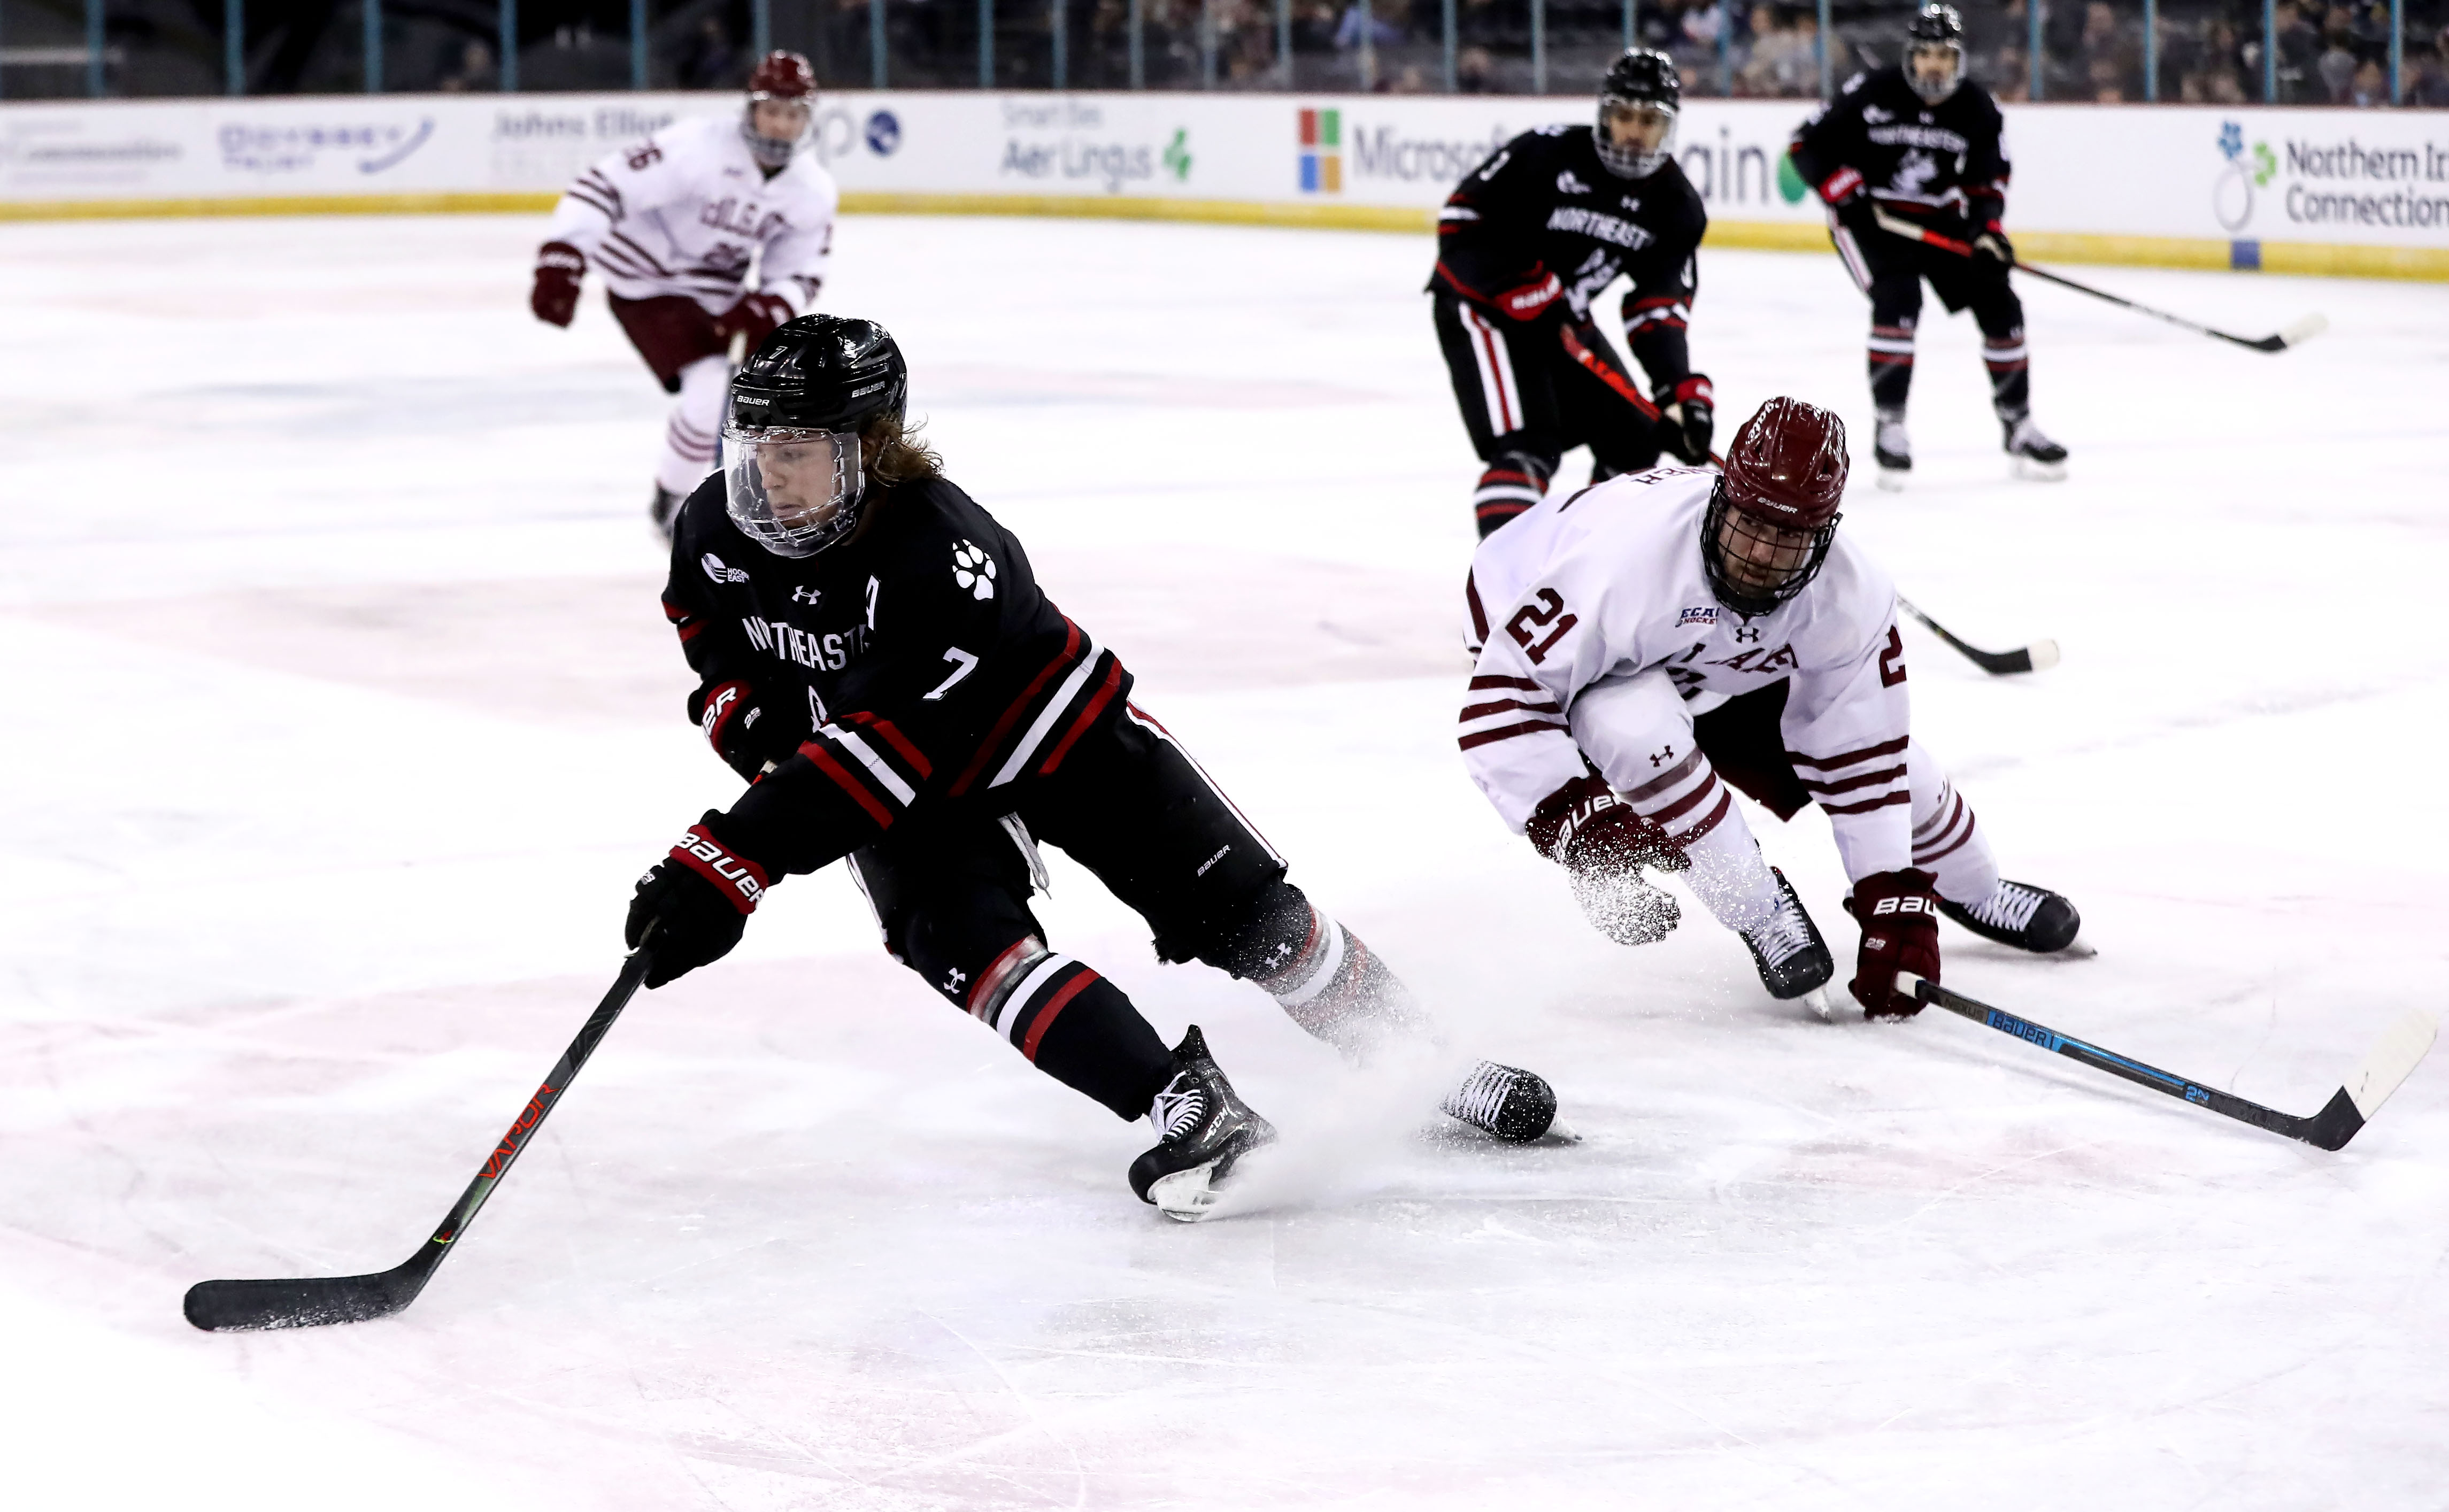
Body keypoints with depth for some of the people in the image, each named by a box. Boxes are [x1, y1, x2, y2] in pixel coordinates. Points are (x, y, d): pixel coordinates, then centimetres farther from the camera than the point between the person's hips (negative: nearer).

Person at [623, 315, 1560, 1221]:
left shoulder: (943, 553, -37)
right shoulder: (716, 533, -16)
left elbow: (879, 751, -43)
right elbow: (711, 632, 9)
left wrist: (731, 859, -48)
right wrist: (745, 717, -10)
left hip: (1059, 736, -4)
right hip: (918, 805, 4)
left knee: (1248, 919, -3)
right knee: (973, 951, -25)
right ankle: (1189, 1110, -31)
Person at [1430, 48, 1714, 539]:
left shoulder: (1676, 206, -5)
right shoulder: (1547, 153, -22)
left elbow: (1659, 309, -10)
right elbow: (1463, 219, -19)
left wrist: (1682, 388, -25)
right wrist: (1528, 288, -26)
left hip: (1563, 321, 7)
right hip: (1480, 305, -7)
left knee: (1631, 434, 11)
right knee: (1526, 447, -24)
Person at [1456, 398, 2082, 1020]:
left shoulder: (1852, 599, -25)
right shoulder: (1629, 554, -43)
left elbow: (1863, 762, -17)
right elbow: (1503, 701, -40)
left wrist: (1896, 906, -22)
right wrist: (1574, 820, -46)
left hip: (1720, 676, 5)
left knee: (1894, 763, 1)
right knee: (1638, 725, -39)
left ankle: (1976, 894, 37)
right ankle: (1763, 914, -17)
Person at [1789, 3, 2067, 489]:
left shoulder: (1979, 110, -7)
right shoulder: (1871, 94, -18)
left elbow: (1986, 183, -3)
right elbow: (1808, 146, -12)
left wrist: (1987, 233, -21)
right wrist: (1845, 191, -23)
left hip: (1939, 220, 5)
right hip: (1870, 217, -5)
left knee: (1998, 303, -2)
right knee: (1898, 301, -28)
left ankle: (2017, 424, 13)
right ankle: (1890, 426, -17)